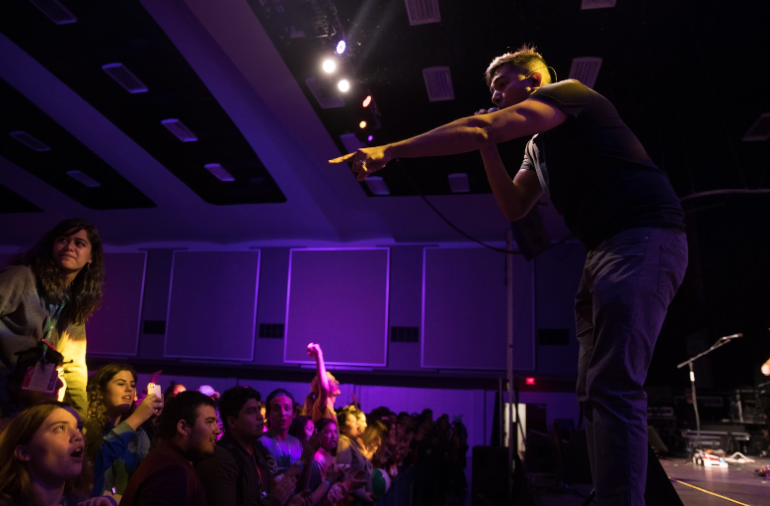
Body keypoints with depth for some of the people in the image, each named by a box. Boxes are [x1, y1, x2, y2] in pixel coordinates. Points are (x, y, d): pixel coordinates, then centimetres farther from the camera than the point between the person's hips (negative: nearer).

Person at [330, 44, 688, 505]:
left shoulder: (567, 92, -3)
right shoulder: (538, 147, 25)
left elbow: (486, 125, -17)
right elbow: (515, 207, 21)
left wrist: (390, 150, -17)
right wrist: (488, 148, 12)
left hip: (644, 236, -10)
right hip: (607, 249, 10)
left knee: (613, 387, -18)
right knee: (596, 391, 7)